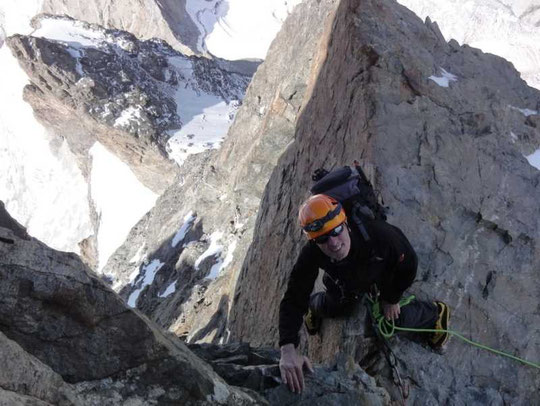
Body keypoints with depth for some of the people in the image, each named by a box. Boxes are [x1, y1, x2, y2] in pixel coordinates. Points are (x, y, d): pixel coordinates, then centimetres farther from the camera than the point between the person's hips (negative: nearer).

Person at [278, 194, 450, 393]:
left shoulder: (377, 233, -48)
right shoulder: (311, 255, -42)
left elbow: (408, 263, -28)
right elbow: (293, 300, -40)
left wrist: (391, 299, -12)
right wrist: (288, 350, -53)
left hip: (385, 274, -2)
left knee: (399, 319, 1)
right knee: (331, 308, 13)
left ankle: (436, 312, 34)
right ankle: (313, 305, 51)